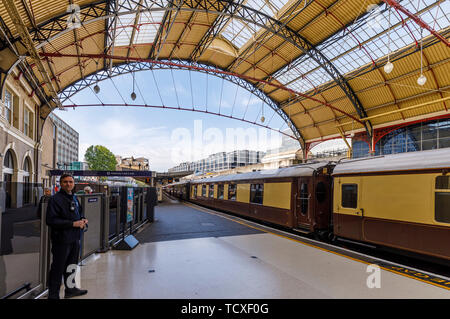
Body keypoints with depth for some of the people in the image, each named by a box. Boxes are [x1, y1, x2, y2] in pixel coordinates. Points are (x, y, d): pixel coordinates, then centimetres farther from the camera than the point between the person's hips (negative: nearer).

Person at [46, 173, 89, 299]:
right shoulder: (55, 199, -13)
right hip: (62, 239, -8)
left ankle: (70, 289, 37)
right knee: (58, 269, 3)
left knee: (71, 265, 21)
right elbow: (51, 220, -20)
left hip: (75, 238, 8)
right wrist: (73, 223, -23)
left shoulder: (74, 198, 11)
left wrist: (83, 220, 2)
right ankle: (53, 294, 18)